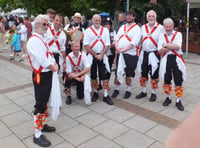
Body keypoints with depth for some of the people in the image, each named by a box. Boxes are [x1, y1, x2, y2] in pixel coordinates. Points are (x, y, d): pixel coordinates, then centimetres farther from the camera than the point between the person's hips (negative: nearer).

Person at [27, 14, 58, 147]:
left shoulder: (42, 39, 15)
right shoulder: (34, 40, -17)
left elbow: (49, 54, 15)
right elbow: (41, 59, -25)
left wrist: (55, 64, -4)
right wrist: (52, 67, -10)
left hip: (48, 74, 10)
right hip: (41, 76, -10)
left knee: (45, 102, 19)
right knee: (40, 105, -4)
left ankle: (42, 124, 36)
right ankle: (37, 135, 7)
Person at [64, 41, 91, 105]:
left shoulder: (83, 54, -16)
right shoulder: (68, 57, -20)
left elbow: (88, 68, -24)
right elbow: (69, 72, -20)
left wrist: (77, 74, -34)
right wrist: (78, 79, -33)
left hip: (81, 76, 1)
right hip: (72, 75, -1)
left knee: (80, 96, -3)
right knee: (68, 79, -37)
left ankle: (79, 88, 34)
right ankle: (68, 96, -9)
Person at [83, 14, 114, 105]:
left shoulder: (105, 30, 7)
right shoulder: (88, 31, 1)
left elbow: (107, 45, 2)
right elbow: (86, 45, -6)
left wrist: (101, 55, -10)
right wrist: (95, 55, -10)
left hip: (102, 56, 1)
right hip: (91, 56, 0)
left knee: (104, 76, -2)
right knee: (93, 76, 8)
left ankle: (105, 95, 3)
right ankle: (95, 93, 24)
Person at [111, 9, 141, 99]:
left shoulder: (137, 28, -4)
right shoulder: (122, 27, 17)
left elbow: (133, 43, -15)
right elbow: (116, 38, 11)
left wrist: (123, 49, -19)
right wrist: (117, 47, -8)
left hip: (130, 55, -5)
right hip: (120, 54, 6)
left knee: (129, 74, 4)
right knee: (118, 72, 11)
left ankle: (128, 91, 20)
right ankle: (116, 89, 25)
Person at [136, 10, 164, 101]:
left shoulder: (160, 28, -4)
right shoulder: (143, 27, 10)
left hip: (154, 54, -5)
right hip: (144, 53, 5)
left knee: (154, 75, 2)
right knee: (143, 73, 11)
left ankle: (154, 93, 16)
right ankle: (144, 91, 26)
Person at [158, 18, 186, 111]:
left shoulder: (178, 34, 3)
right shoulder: (162, 36, 8)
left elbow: (177, 47, -15)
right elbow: (160, 51, -4)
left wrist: (165, 45, -9)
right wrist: (172, 46, -12)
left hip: (176, 59, -2)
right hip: (165, 60, 2)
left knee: (178, 81, 1)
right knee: (166, 81, 10)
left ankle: (178, 101, 14)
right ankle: (168, 98, 28)